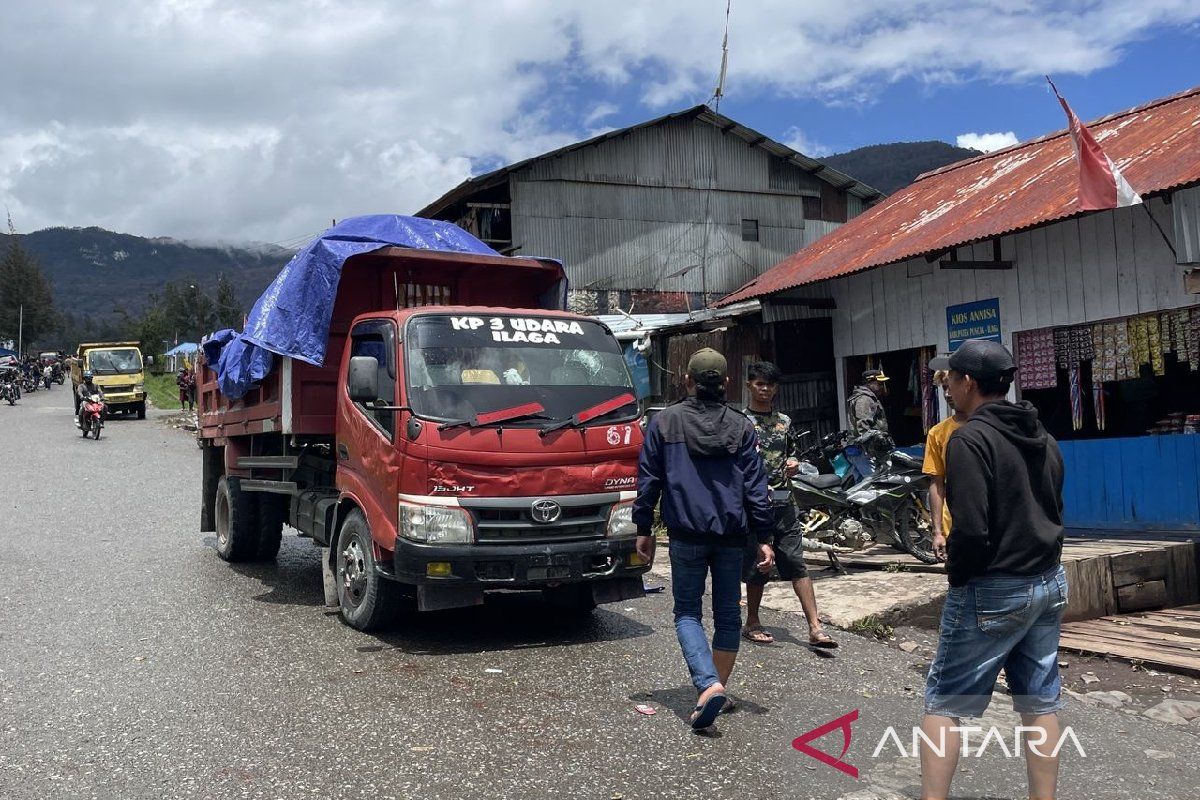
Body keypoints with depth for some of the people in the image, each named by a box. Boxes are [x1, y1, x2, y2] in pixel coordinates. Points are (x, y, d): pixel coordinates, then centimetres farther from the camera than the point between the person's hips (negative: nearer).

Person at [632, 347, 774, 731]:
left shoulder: (664, 422, 1)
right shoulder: (741, 427, 4)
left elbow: (648, 480, 3)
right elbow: (755, 486, 2)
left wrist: (643, 529, 10)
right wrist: (764, 537, 5)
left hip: (686, 533, -2)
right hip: (731, 534, 2)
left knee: (687, 612, 6)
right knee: (727, 615, 14)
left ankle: (708, 684, -14)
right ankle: (718, 687, 21)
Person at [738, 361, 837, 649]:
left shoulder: (784, 421, 14)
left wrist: (793, 463, 2)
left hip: (783, 501, 4)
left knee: (797, 564, 0)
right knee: (756, 566, 5)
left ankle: (815, 628, -1)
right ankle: (752, 623, 22)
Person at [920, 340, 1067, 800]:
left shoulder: (970, 439, -16)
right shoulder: (1044, 439, 10)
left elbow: (972, 529, -21)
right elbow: (1053, 512, 14)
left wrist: (957, 578, -7)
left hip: (993, 592, -8)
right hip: (1049, 583, 8)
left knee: (944, 702, 1)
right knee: (1040, 702, 13)